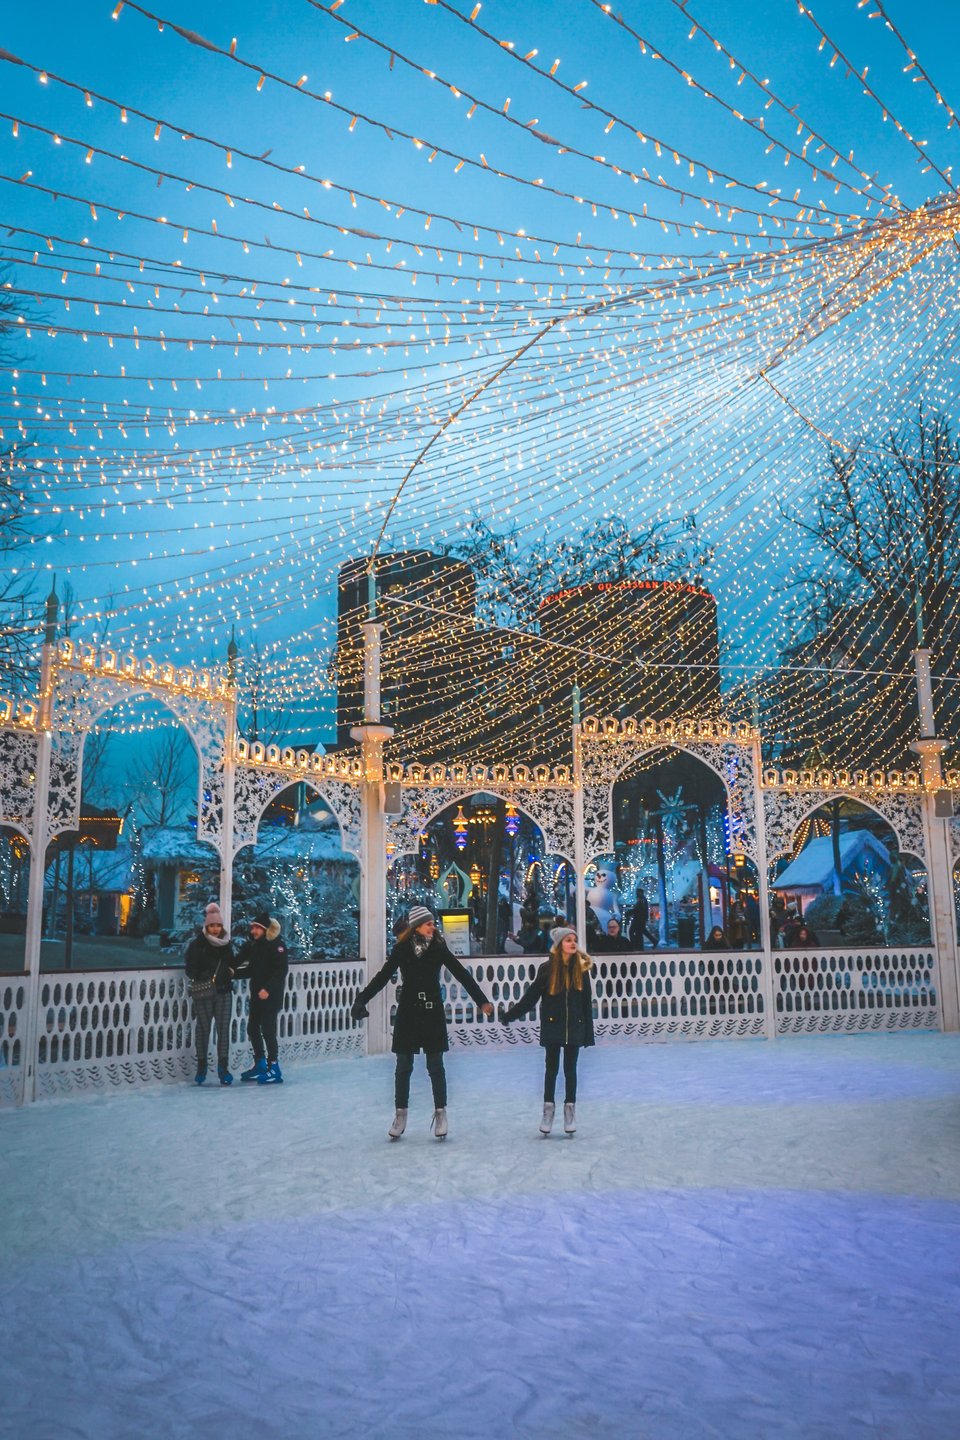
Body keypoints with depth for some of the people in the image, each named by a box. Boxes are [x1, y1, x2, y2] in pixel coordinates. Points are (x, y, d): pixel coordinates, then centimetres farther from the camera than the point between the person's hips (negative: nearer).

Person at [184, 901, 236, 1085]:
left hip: (224, 991, 3)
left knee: (224, 1029, 1)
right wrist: (205, 977, -20)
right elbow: (190, 968, -8)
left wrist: (230, 972, 2)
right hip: (204, 992, -3)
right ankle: (201, 1066, 18)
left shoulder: (226, 944, 9)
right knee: (203, 1028, 5)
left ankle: (223, 1067, 6)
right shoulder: (197, 943, -6)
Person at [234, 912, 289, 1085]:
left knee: (268, 1030, -6)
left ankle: (274, 1069, 3)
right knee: (252, 1028, 13)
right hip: (256, 993, 8)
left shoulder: (276, 944, -13)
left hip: (271, 995, -8)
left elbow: (281, 970, -19)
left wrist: (268, 988, -25)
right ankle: (260, 1064, 26)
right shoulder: (254, 945, 11)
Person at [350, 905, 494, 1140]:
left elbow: (461, 974, -5)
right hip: (408, 1011, 0)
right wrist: (361, 1000, -11)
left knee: (435, 1066, 4)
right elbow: (382, 976, -2)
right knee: (403, 1066, 7)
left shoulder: (438, 947, -4)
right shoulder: (402, 949, -5)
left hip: (433, 1012, 0)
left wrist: (482, 1000, -10)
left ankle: (440, 1113, 16)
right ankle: (401, 1114, 20)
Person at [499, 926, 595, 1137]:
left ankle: (570, 1112, 18)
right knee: (551, 1068, 7)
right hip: (552, 1027, -1)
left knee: (570, 1069, 8)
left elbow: (587, 1002, 0)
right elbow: (531, 996, -4)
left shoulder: (581, 968, -3)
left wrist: (589, 1032, 0)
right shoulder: (547, 968, -8)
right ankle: (548, 1110, 18)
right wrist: (510, 1015, -7)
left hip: (574, 1027, 1)